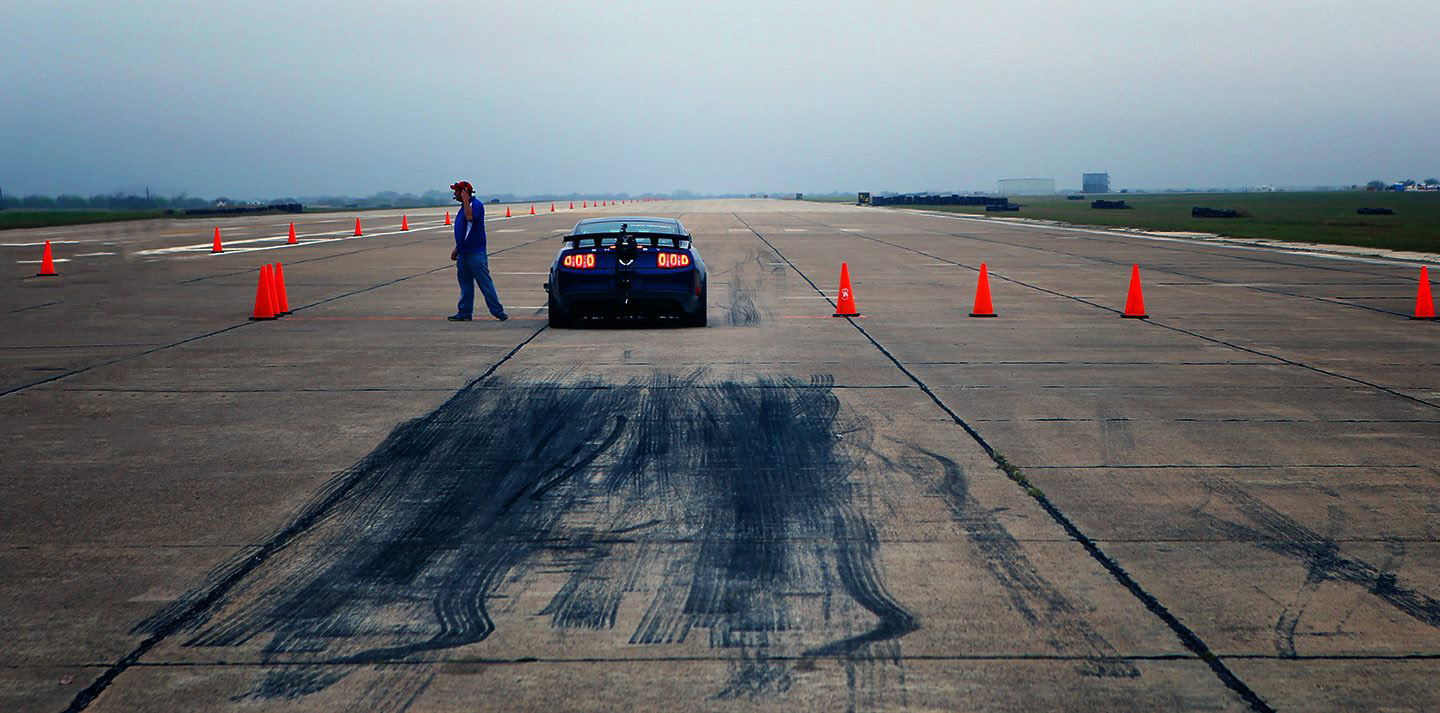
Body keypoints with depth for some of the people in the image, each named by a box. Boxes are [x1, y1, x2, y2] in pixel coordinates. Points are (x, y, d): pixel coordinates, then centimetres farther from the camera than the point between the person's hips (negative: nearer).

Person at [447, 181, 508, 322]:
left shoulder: (476, 205, -10)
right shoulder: (463, 207, 18)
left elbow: (470, 217, -32)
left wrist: (465, 200, -22)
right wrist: (456, 248, 23)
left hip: (476, 253, -9)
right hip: (463, 252, 9)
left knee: (485, 283, -7)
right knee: (465, 284, 11)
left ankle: (498, 312, -4)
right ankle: (464, 312, 16)